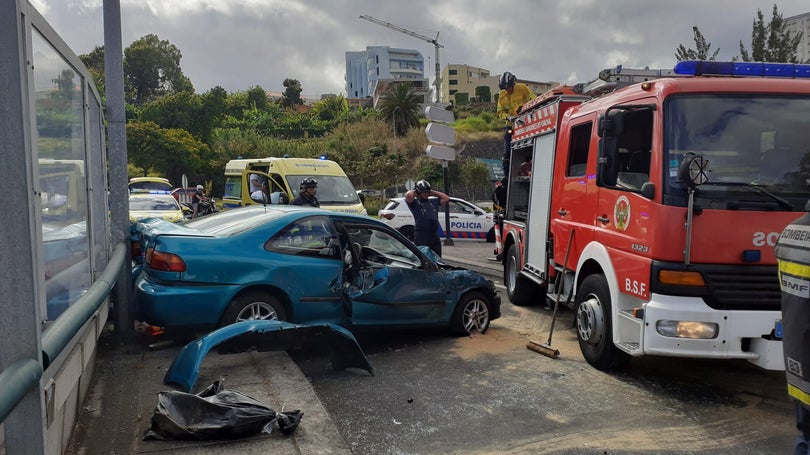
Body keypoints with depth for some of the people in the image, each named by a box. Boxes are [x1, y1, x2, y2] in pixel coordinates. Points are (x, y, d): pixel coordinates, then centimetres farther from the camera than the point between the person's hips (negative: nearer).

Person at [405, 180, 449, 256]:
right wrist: (414, 191, 3)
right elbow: (408, 195, -20)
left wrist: (433, 192, 16)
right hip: (421, 237, -6)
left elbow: (446, 199, 17)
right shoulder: (415, 202, 0)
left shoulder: (433, 202, 19)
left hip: (434, 235, 6)